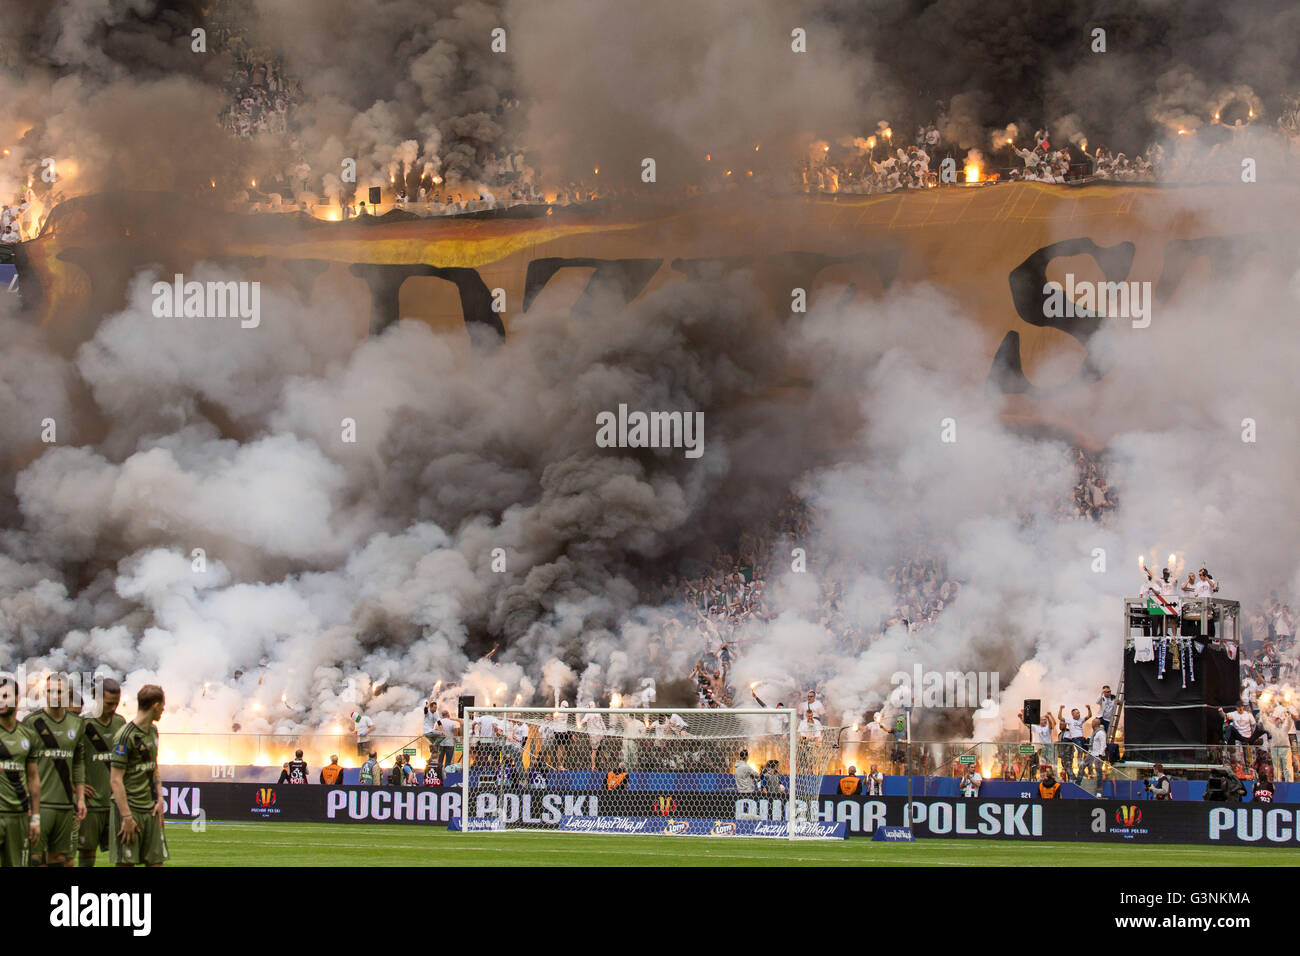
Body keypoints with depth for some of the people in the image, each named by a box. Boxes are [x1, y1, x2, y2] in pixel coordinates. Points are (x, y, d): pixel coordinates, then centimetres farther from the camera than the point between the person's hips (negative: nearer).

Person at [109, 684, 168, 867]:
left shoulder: (153, 731, 12)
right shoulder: (125, 736, -14)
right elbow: (115, 780, -16)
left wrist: (159, 798, 10)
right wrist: (126, 817, -19)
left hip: (151, 810, 8)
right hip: (130, 808, -8)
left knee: (157, 860, 6)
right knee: (126, 863, -6)